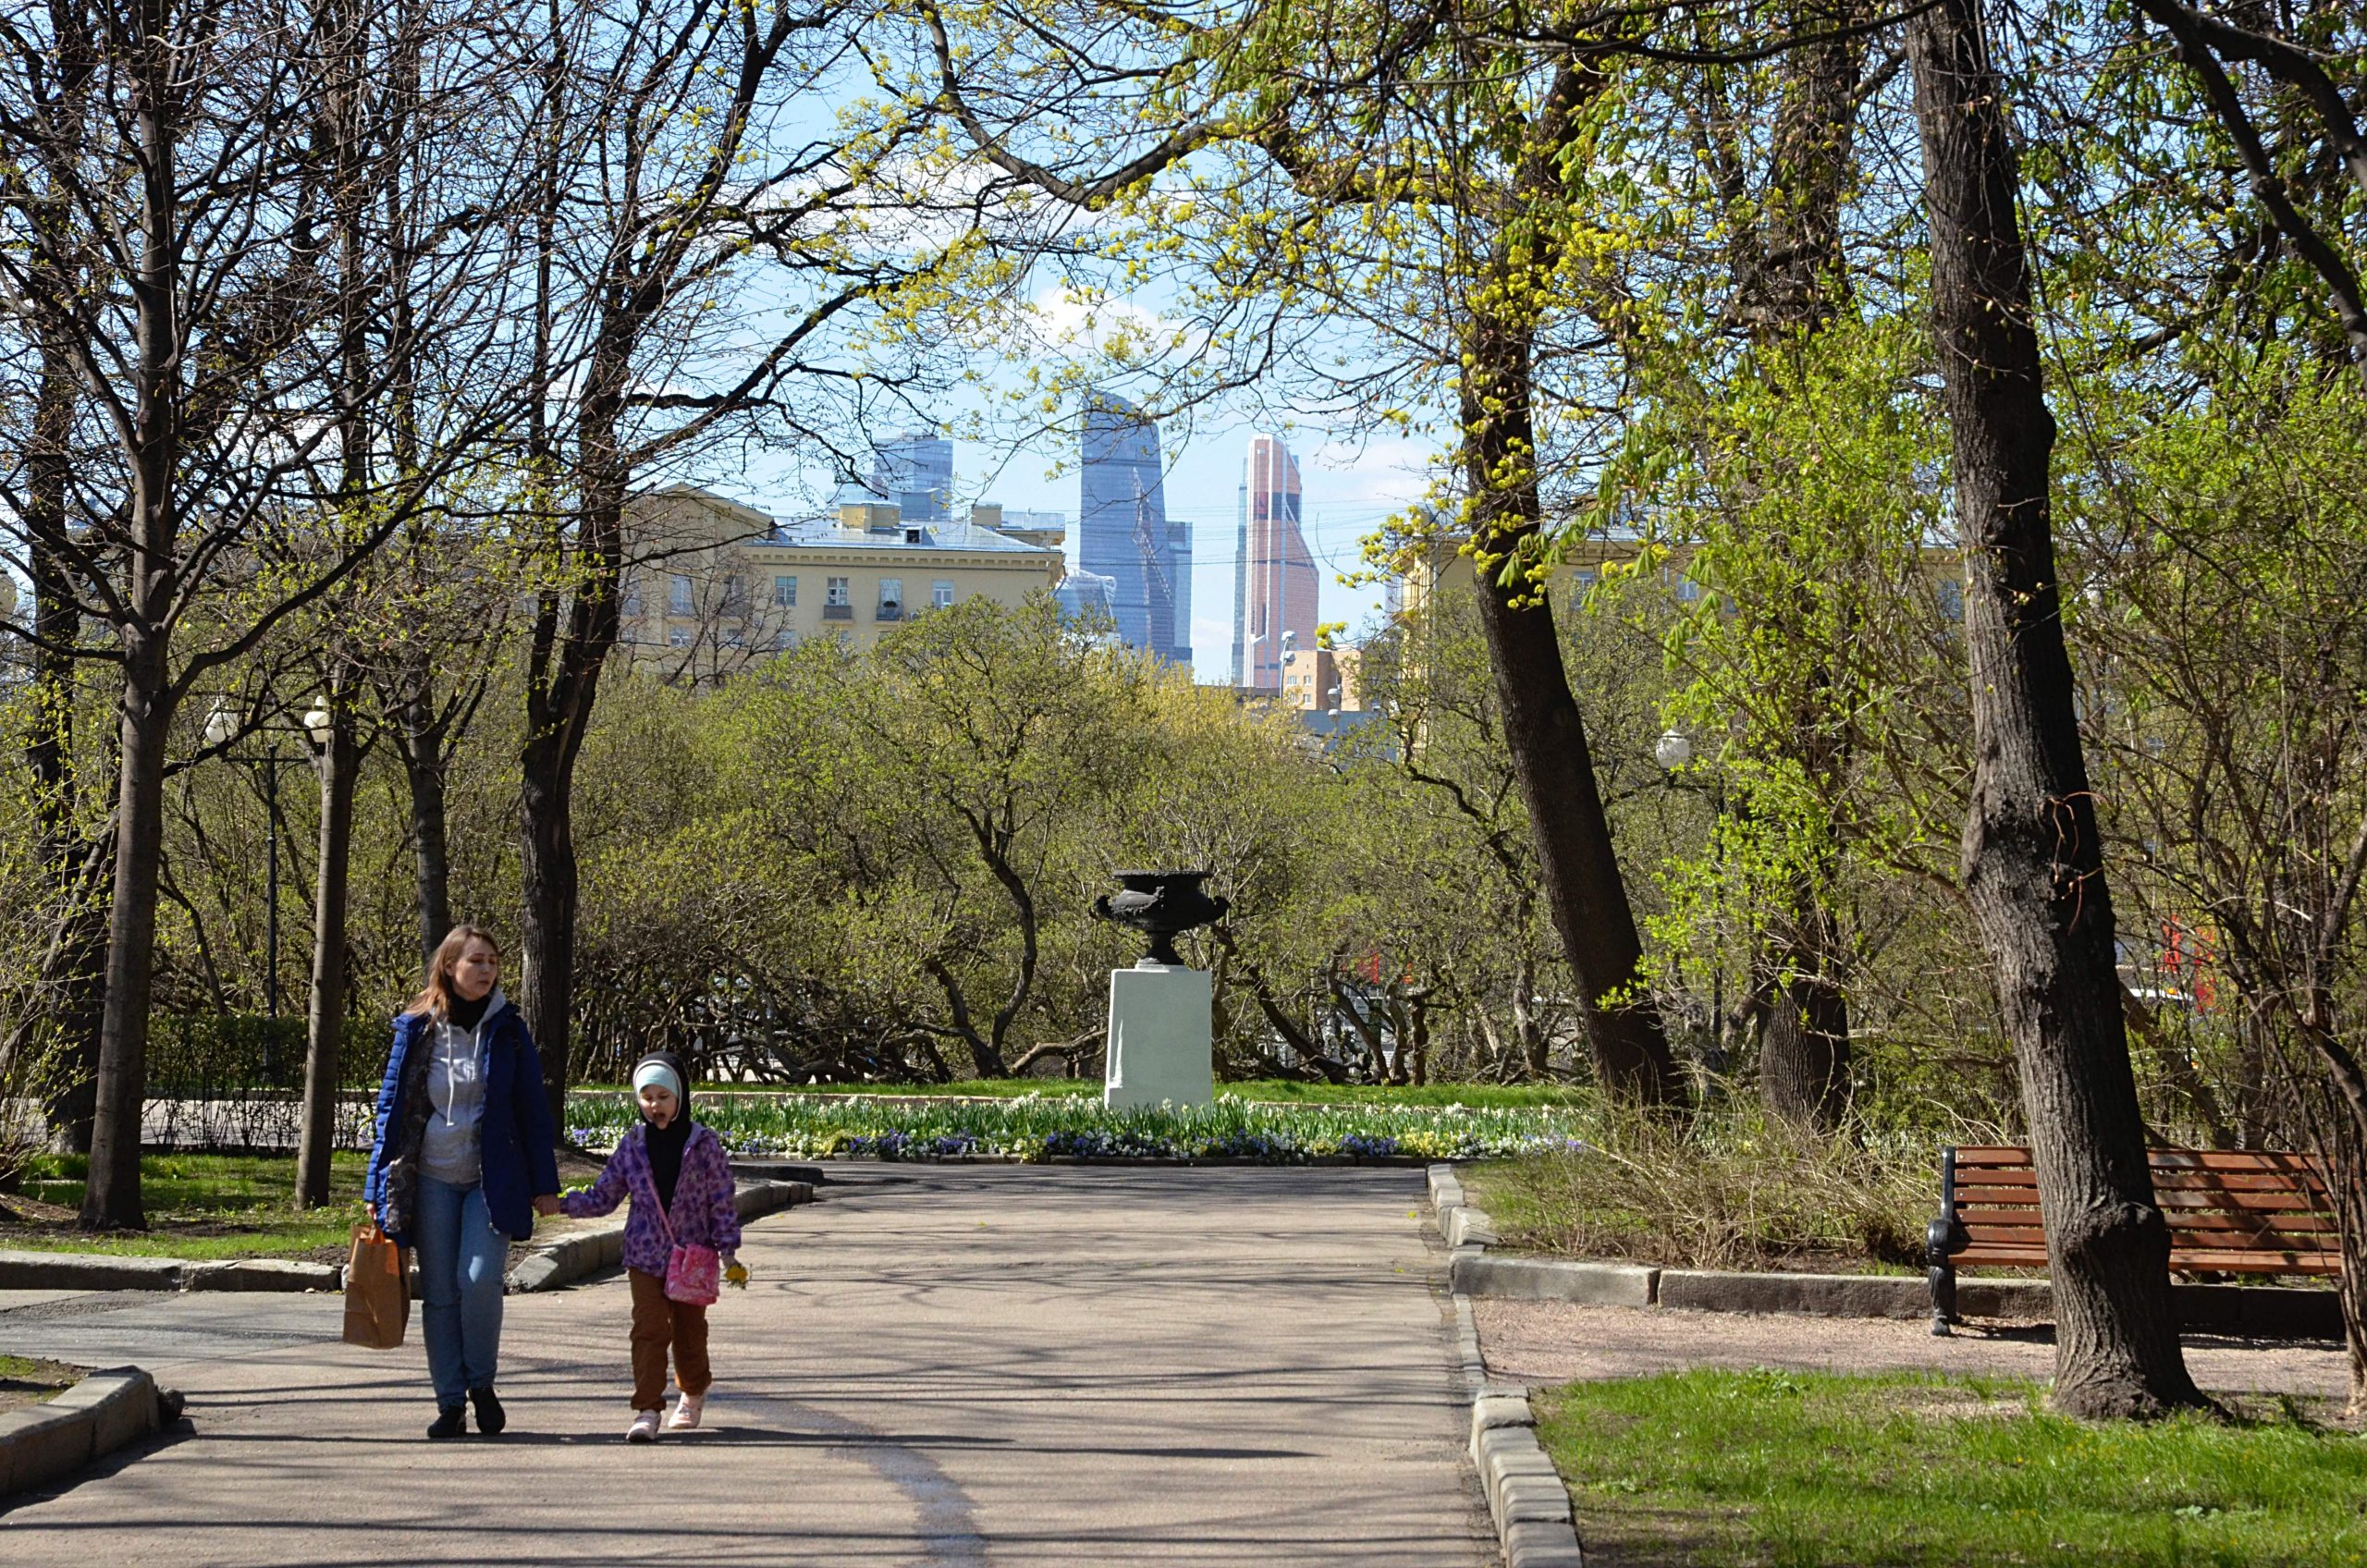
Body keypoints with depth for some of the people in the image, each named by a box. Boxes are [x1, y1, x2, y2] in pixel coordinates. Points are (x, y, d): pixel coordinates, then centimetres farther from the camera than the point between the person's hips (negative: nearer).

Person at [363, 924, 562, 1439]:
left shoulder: (508, 1030, 2)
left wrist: (543, 1183, 1)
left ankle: (481, 1383, 7)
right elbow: (391, 1106, 7)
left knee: (480, 1281, -15)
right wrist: (379, 1186, 4)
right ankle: (450, 1403, 11)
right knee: (439, 1294, 3)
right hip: (432, 1181, 1)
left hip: (493, 1180, -1)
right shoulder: (417, 1030, 2)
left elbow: (533, 1109, 4)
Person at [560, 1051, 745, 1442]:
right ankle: (647, 1410, -10)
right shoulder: (632, 1146, 1)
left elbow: (722, 1201, -2)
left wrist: (729, 1253, -4)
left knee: (689, 1329, 12)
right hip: (645, 1256, 1)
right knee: (649, 1329, -9)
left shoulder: (704, 1144, -5)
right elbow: (603, 1197, 7)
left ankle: (693, 1393, 36)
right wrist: (563, 1202, -8)